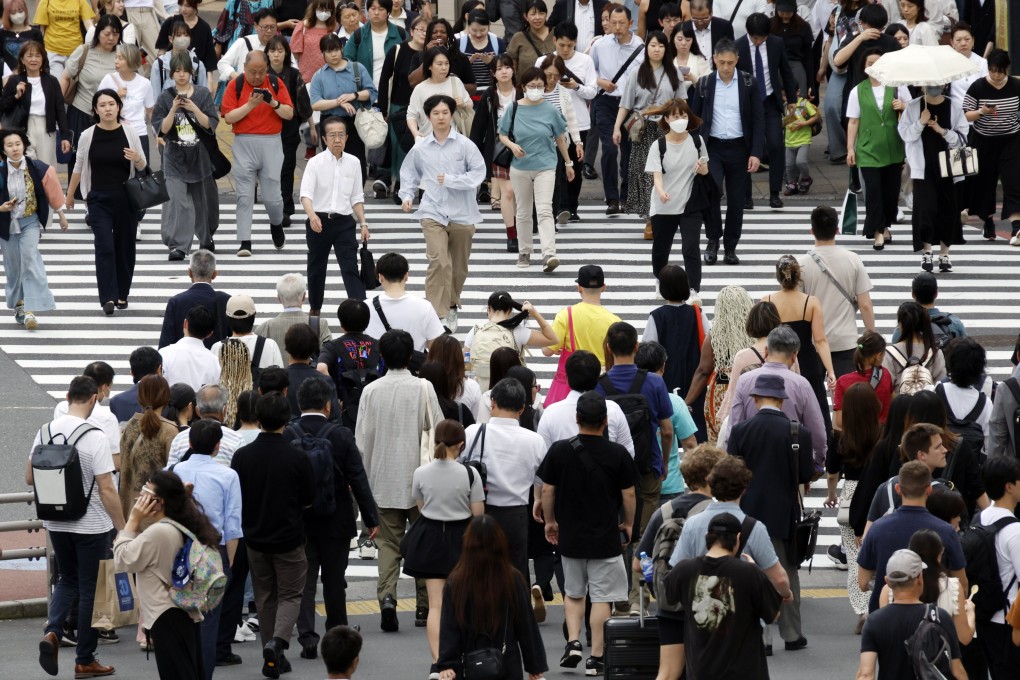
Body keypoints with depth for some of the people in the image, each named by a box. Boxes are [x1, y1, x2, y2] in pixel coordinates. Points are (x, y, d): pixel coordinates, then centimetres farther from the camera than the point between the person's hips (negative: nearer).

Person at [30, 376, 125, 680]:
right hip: (91, 526, -5)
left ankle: (52, 631, -2)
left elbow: (30, 478, 8)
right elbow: (106, 489, -19)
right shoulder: (95, 437, -18)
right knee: (90, 590, 8)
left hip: (56, 524, 5)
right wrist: (122, 528, -11)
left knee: (67, 580, 22)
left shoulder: (46, 432, -2)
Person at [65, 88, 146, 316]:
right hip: (99, 200, -1)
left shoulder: (129, 133, -4)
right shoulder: (88, 136, -5)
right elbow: (79, 167, 8)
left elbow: (143, 166, 6)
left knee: (124, 246, 9)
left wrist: (137, 159, -17)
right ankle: (108, 298, -16)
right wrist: (69, 196, 16)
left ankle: (122, 294, 23)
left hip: (127, 198, 1)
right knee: (105, 248, -12)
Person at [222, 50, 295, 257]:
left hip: (271, 143, 1)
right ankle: (245, 242, -4)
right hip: (244, 144, -1)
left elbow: (289, 114, 2)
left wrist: (274, 103, -16)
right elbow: (228, 117, -7)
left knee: (272, 195, 2)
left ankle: (276, 224, 34)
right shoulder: (236, 85, 0)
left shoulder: (276, 84, 5)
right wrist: (250, 104, -17)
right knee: (245, 196, -4)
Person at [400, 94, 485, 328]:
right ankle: (438, 315, -21)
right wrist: (406, 195, 3)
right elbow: (409, 173, 18)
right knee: (439, 261, -19)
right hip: (433, 213, -1)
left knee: (459, 267, 12)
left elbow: (478, 173, -6)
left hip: (461, 214, 1)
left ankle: (451, 308, 34)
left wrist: (450, 180, -15)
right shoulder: (420, 149, 2)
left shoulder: (465, 145, -3)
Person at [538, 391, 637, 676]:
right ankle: (596, 657, 3)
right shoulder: (618, 454, -10)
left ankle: (573, 642, 6)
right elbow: (629, 494, -3)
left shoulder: (559, 451, -7)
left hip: (570, 536, 2)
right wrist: (628, 524, 15)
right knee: (601, 597, 4)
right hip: (605, 538, -2)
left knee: (573, 593, 20)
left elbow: (547, 490, -1)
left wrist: (550, 521, 15)